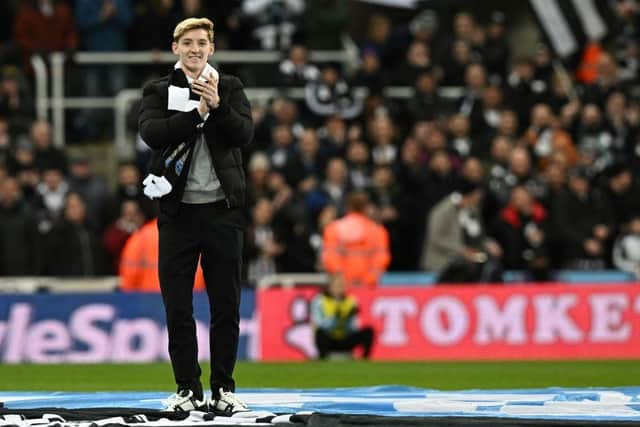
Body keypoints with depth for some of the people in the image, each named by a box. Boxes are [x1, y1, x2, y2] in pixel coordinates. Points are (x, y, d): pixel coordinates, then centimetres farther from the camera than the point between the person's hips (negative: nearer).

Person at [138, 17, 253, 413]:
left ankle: (224, 388, 10)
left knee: (226, 305, 3)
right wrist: (198, 112, -16)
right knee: (178, 306, 2)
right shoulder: (159, 91, 7)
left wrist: (218, 105, -19)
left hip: (222, 207, 0)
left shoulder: (230, 87, 9)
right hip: (178, 209, 0)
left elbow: (245, 134, -5)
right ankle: (188, 388, 10)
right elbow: (152, 133, -11)